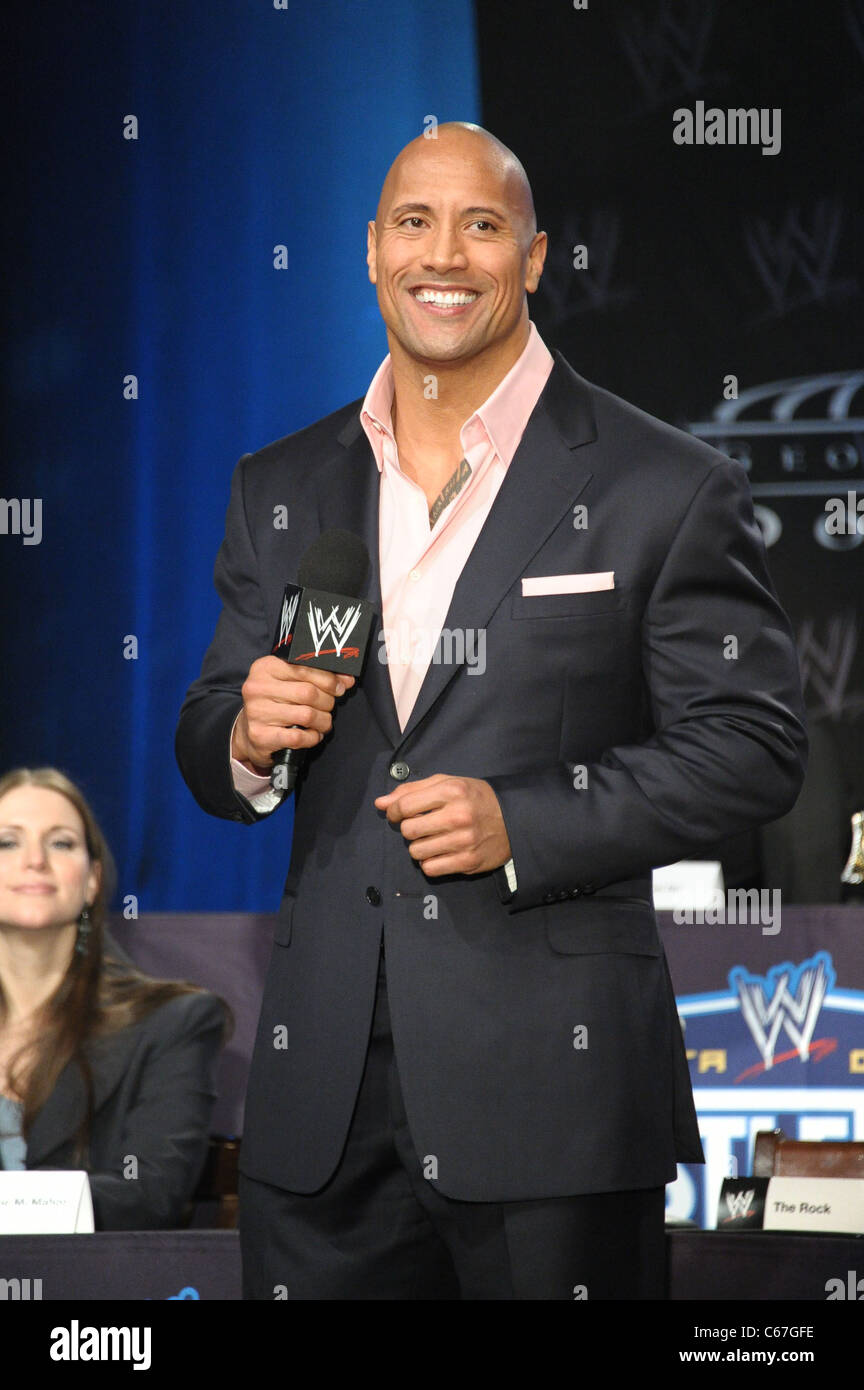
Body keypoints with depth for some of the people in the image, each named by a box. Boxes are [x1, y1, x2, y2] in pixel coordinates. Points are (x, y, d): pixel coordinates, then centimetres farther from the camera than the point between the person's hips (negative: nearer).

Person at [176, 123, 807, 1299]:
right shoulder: (280, 491, 13)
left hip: (551, 1081, -4)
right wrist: (246, 741, -7)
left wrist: (523, 826, -15)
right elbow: (211, 750, 18)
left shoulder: (665, 491, -2)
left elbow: (755, 744, -4)